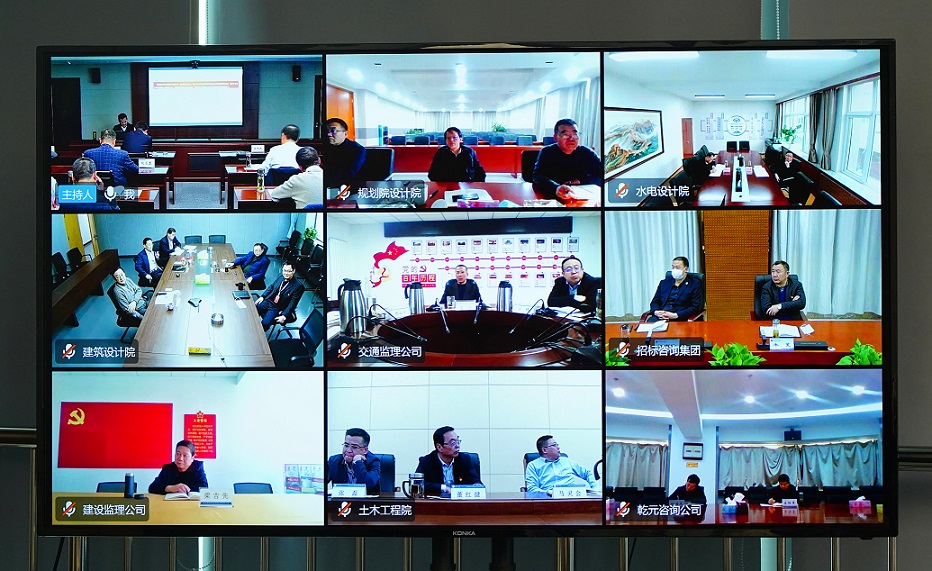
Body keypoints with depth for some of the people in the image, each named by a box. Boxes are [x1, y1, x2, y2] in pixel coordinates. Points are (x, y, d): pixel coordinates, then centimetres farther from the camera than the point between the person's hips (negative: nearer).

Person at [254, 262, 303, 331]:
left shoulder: (298, 286, -16)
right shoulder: (281, 277, 2)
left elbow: (292, 304, -15)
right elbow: (271, 287, 17)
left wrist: (284, 316, -23)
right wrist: (262, 296, 4)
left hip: (277, 309, -6)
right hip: (268, 302, 6)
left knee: (265, 324, -25)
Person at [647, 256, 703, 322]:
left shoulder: (695, 284, 5)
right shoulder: (664, 282, 20)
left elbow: (695, 307, -3)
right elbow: (655, 302, 19)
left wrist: (675, 315, -14)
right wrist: (656, 311, -5)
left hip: (679, 319, -5)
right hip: (660, 317, 5)